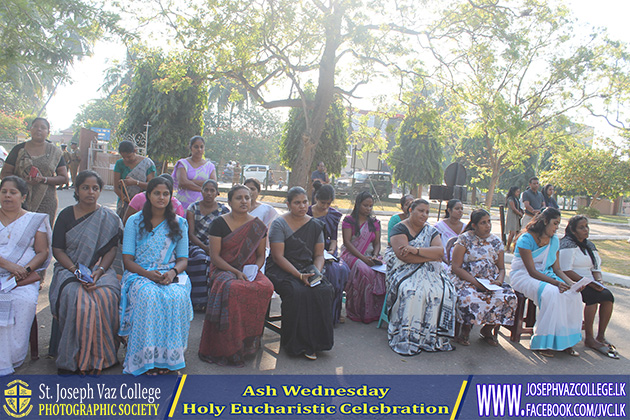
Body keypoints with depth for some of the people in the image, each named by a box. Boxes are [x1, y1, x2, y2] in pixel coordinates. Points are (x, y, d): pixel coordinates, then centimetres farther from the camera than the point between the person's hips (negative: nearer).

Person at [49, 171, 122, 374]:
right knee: (75, 297, -33)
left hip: (100, 270, 0)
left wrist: (99, 271, -15)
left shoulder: (109, 218, 7)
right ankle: (72, 359, -22)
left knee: (106, 297, -32)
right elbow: (57, 250, 2)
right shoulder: (66, 215, 7)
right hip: (69, 269, 0)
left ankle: (100, 355, -18)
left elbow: (111, 250, 3)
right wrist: (76, 271, -14)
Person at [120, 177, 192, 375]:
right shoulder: (135, 221, 8)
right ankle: (147, 357, -26)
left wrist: (173, 272, -15)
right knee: (149, 296, -36)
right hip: (140, 274, -1)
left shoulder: (179, 223, 12)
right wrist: (147, 273, -18)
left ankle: (167, 356, -22)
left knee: (176, 297, -34)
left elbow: (183, 259, 9)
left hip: (171, 275, 1)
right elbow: (128, 259, 2)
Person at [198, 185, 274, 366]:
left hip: (250, 271, 3)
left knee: (266, 287, -31)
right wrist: (236, 272, -16)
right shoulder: (219, 223, 1)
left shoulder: (258, 226, 10)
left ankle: (249, 341, -18)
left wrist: (254, 270, -8)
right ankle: (228, 347, -25)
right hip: (223, 270, -2)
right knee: (232, 288, -37)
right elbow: (214, 256, -4)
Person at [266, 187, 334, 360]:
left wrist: (316, 272, -11)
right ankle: (296, 344, -17)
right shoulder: (279, 224, -4)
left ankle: (314, 342, -13)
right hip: (281, 270, -4)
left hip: (307, 269, 4)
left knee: (326, 290, -24)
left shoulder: (315, 225, 10)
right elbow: (278, 257, -11)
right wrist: (299, 275, -21)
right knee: (297, 292, -33)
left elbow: (319, 255, 11)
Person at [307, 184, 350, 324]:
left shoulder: (334, 214, 10)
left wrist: (331, 251, -10)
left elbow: (333, 238, 10)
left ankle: (334, 312, -11)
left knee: (343, 269, -24)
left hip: (328, 251, 4)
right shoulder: (307, 213, -2)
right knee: (331, 270, -30)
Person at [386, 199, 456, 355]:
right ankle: (405, 338, -23)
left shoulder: (431, 231, 15)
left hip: (428, 270, 5)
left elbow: (440, 251, -4)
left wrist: (416, 250, -19)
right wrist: (431, 256, -9)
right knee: (411, 291, -34)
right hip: (404, 270, -4)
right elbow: (403, 255, -17)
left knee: (444, 291, -23)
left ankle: (432, 336, -13)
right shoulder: (400, 228, -1)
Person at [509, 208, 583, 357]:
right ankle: (544, 341, -24)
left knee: (573, 294, -20)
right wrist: (556, 283, -28)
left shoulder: (554, 241, 9)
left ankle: (565, 340, -10)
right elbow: (532, 272, -19)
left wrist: (571, 283, -11)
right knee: (551, 293, -34)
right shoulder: (526, 239, -14)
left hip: (546, 276, 7)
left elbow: (557, 269, 8)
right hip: (523, 276, -7)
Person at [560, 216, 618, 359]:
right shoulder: (568, 245, -9)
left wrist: (598, 281, -5)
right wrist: (587, 282, -20)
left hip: (589, 283, 7)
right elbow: (566, 271, -17)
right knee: (593, 296, -31)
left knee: (608, 296, -19)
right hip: (572, 283, -7)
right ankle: (589, 338, -22)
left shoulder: (589, 246, 17)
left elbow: (596, 268, 18)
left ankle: (601, 336, -11)